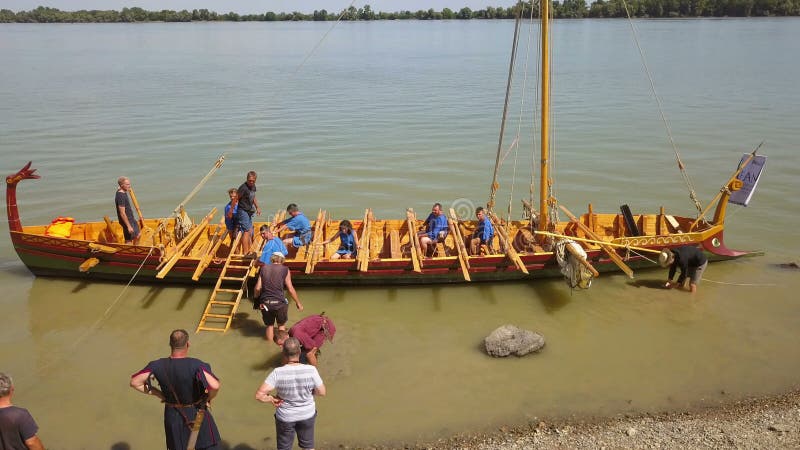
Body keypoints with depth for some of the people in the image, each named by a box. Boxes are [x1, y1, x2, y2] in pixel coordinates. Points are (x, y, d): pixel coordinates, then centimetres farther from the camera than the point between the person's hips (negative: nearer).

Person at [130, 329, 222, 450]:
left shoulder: (158, 366, -15)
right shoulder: (196, 365, -28)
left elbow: (135, 382, -6)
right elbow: (215, 386, -39)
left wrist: (158, 394, 2)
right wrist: (208, 398, -16)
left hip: (172, 415, 4)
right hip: (197, 414, -4)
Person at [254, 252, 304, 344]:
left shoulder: (263, 268, 6)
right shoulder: (285, 270, -1)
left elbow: (257, 288, 3)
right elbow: (290, 289, -2)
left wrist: (257, 300, 20)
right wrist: (298, 302, 9)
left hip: (265, 303, 2)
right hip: (279, 302, -2)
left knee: (269, 325, 21)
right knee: (281, 324, 21)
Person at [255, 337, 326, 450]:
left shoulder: (278, 373, -26)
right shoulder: (311, 370, -24)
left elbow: (259, 395, -27)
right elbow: (322, 392, -13)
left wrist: (272, 399, -10)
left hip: (285, 417, -1)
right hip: (307, 415, 1)